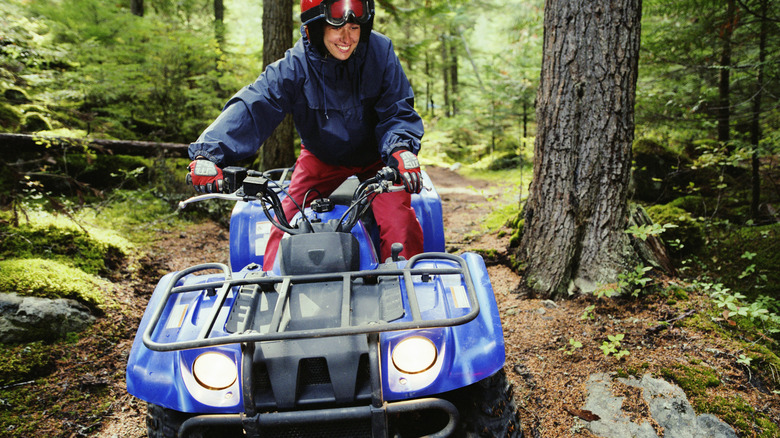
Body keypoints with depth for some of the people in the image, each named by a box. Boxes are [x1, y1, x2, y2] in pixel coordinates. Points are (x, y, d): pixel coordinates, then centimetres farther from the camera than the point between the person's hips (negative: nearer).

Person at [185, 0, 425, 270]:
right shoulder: (294, 66, -19)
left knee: (398, 221, -23)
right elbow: (254, 106, -28)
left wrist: (401, 150, -38)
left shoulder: (380, 52, -17)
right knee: (286, 220, -12)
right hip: (321, 157, 1)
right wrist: (209, 152, -44)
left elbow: (398, 111, -15)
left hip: (375, 156, 0)